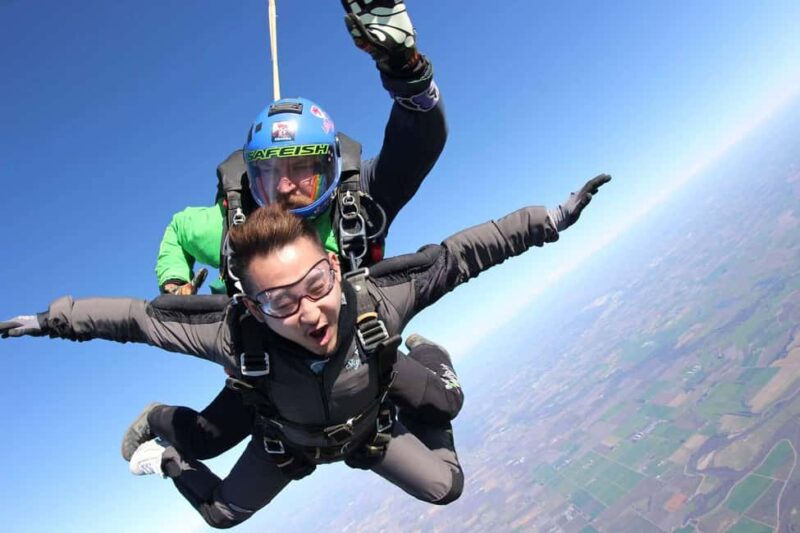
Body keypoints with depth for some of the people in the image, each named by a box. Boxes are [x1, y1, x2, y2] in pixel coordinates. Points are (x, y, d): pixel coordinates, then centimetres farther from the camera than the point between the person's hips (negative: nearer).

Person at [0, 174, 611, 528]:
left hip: (370, 426, 1)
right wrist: (50, 319, -19)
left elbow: (458, 254, -36)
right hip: (288, 443, 0)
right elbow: (137, 315, -29)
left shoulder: (377, 300, -44)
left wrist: (549, 219, -35)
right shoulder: (235, 335, -43)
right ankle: (167, 457, 49)